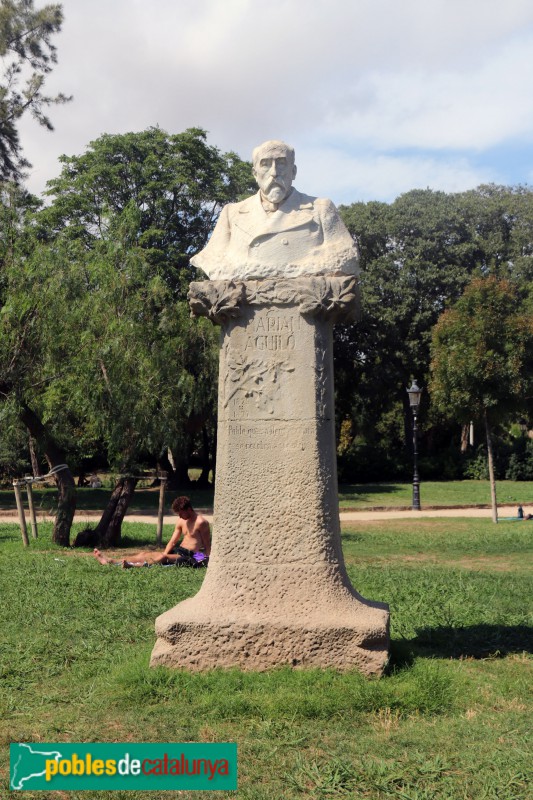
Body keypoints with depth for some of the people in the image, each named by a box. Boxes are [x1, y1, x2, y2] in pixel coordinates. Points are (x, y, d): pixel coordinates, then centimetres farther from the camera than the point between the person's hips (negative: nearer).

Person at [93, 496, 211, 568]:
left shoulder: (201, 522, -11)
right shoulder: (181, 521, 14)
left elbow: (207, 546, -11)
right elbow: (172, 542, 11)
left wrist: (206, 561, -20)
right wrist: (162, 555, -2)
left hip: (190, 556, -8)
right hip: (179, 551, 8)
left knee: (163, 556, -34)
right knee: (146, 553, -3)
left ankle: (135, 565, -58)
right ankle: (110, 561, -10)